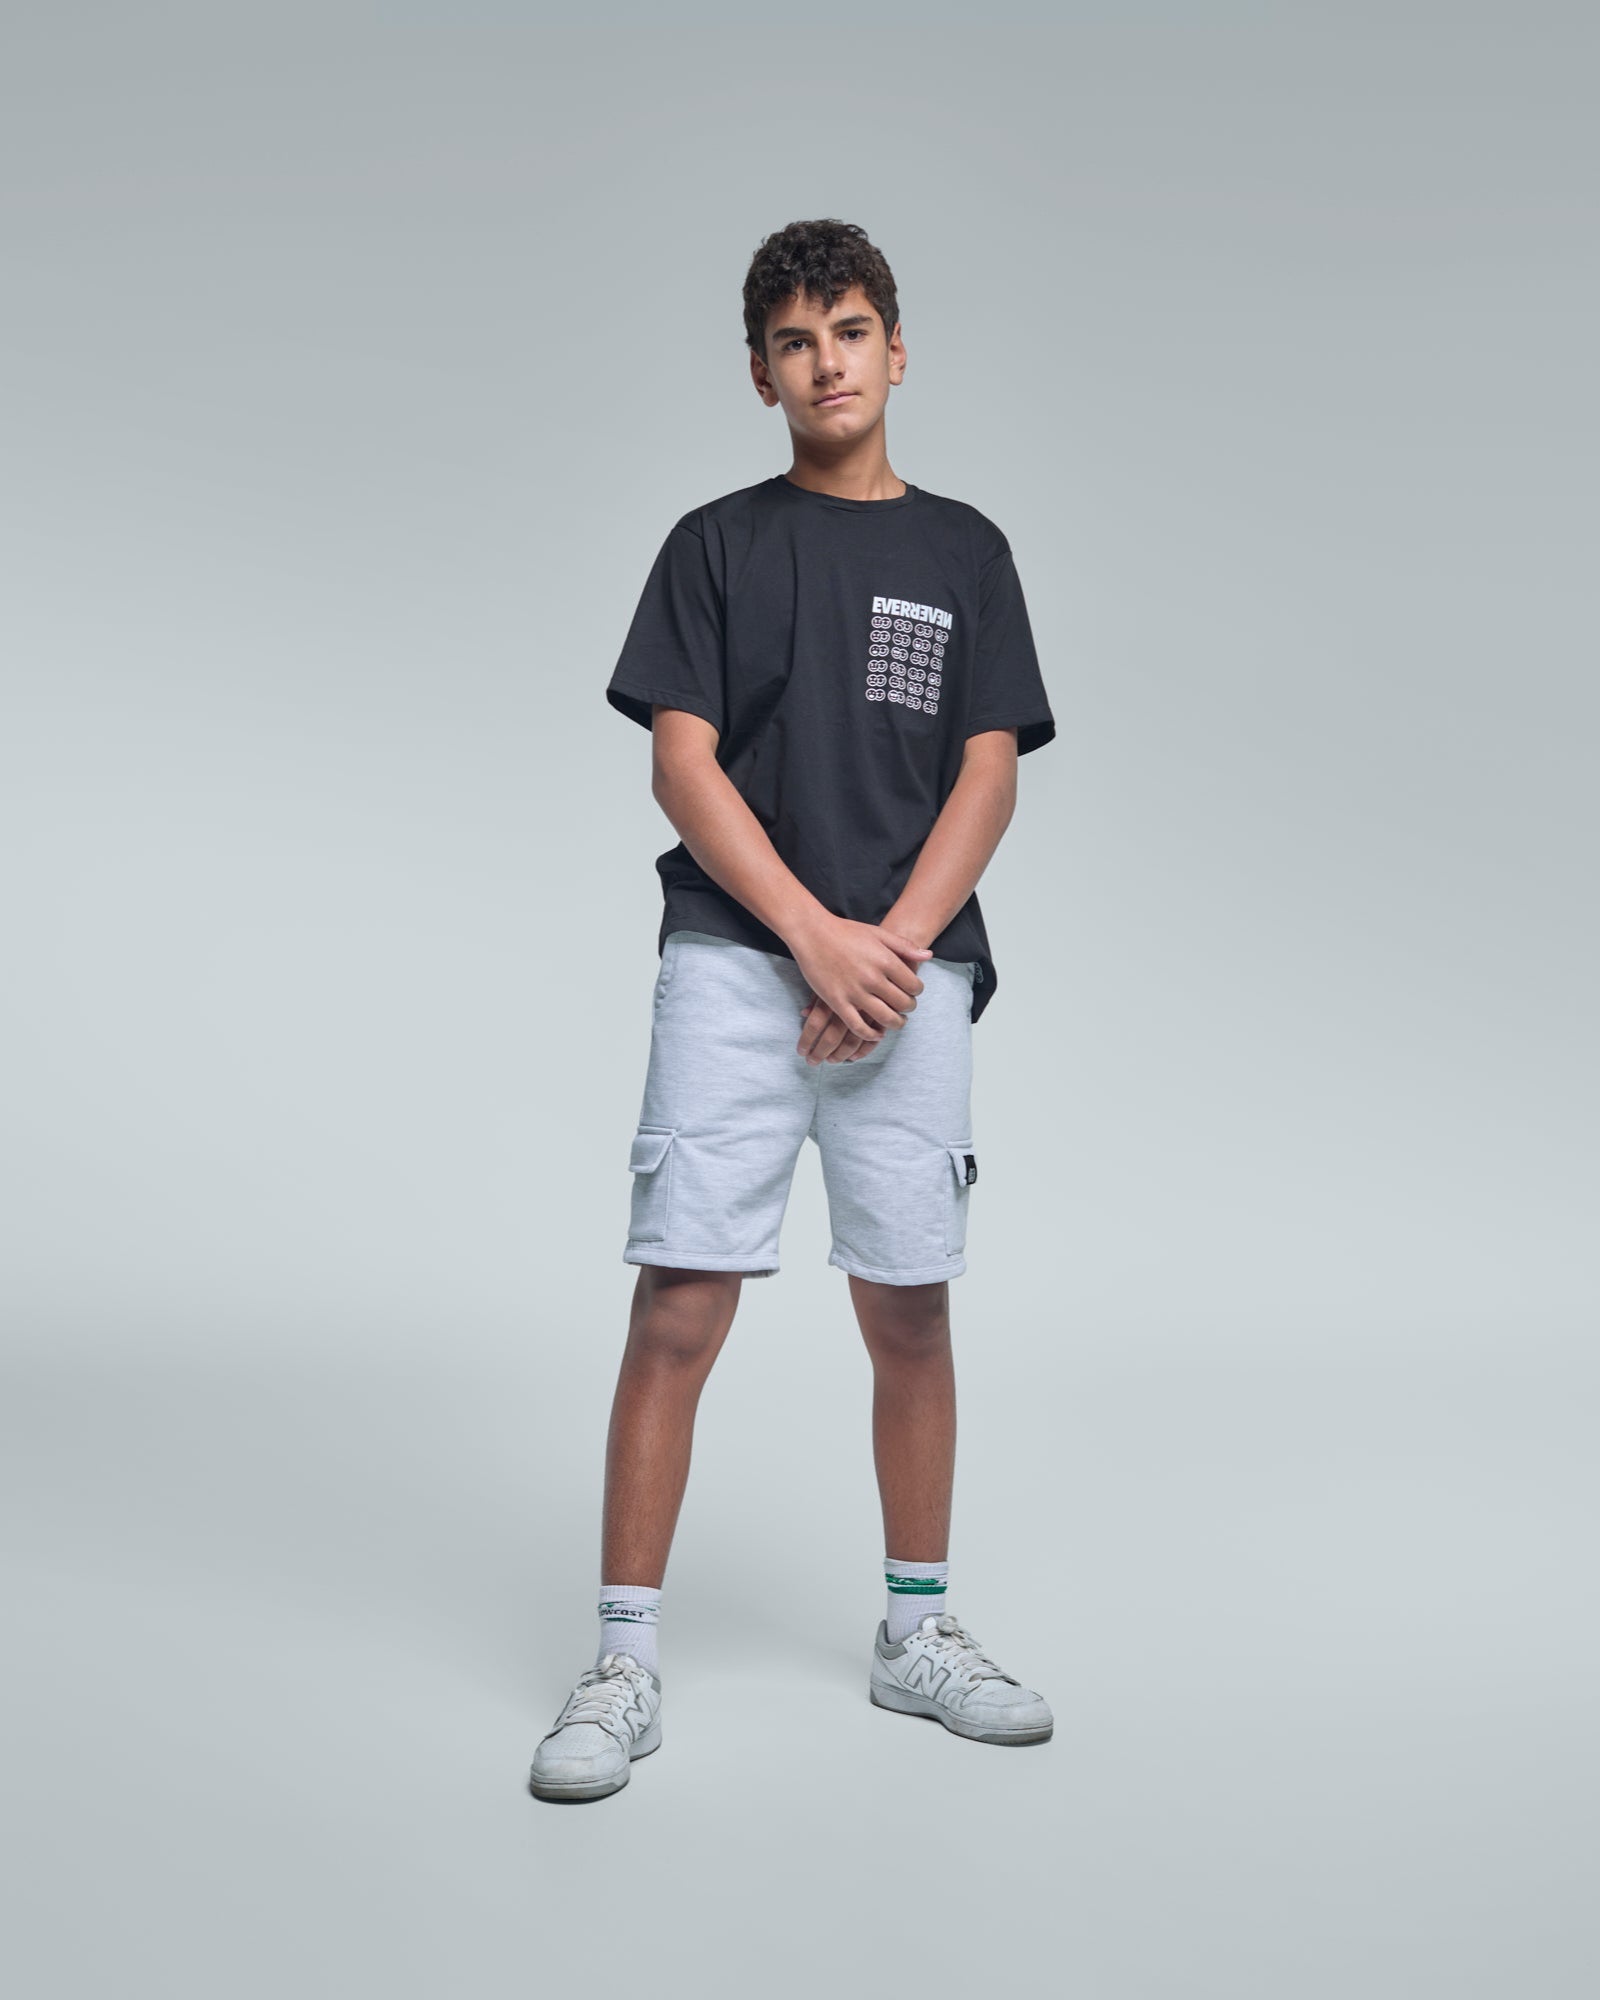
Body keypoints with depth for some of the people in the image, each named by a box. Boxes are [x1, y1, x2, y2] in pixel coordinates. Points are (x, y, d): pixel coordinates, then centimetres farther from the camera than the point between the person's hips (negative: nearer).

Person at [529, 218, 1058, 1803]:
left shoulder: (964, 550, 13)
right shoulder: (716, 543, 9)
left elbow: (990, 775, 5)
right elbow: (683, 765, 0)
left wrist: (893, 947, -9)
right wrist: (816, 938, -12)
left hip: (909, 971, 2)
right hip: (733, 959, -1)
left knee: (911, 1310, 6)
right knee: (678, 1308, -6)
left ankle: (917, 1635, 21)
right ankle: (625, 1662, 2)